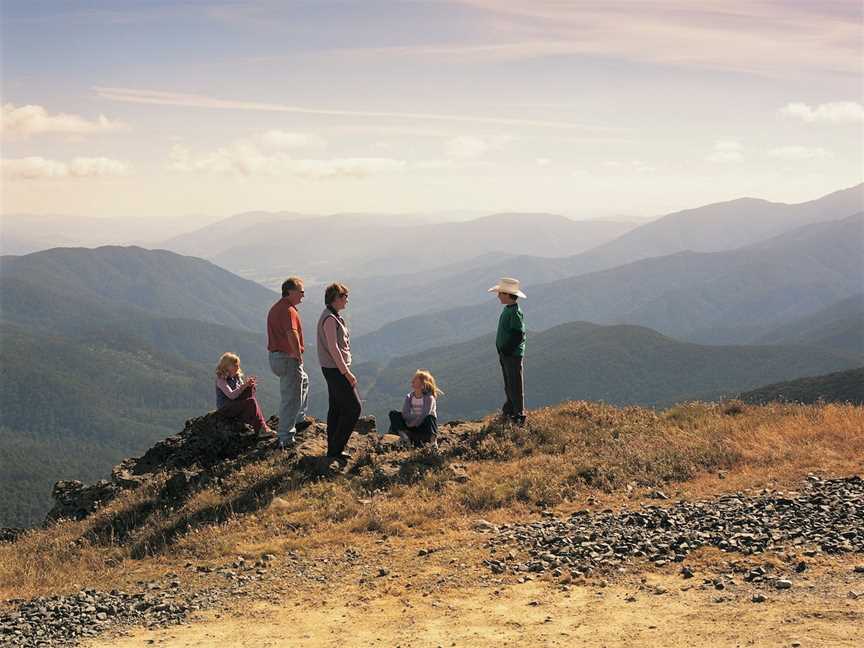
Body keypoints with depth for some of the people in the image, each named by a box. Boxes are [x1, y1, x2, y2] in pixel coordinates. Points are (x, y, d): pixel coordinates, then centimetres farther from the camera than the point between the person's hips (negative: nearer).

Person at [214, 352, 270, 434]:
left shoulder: (237, 377, 13)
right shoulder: (221, 379, -11)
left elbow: (244, 392, 11)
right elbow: (231, 395, -23)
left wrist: (249, 384, -9)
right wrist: (244, 385, -27)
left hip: (237, 405, 7)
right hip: (225, 409, -7)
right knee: (250, 401, -27)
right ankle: (261, 429, -27)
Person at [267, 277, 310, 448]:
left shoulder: (275, 308, 14)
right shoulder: (289, 310, -19)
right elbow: (292, 334, -32)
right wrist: (299, 355, -21)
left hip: (275, 356, 11)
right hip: (289, 358, -11)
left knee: (303, 380, 31)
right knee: (291, 398, -4)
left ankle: (299, 420, 37)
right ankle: (286, 437, 0)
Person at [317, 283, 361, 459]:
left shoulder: (333, 317, 14)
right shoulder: (330, 319, -17)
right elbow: (333, 348, -21)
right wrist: (346, 372, -21)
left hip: (334, 369, 10)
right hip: (335, 369, -10)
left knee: (336, 408, 13)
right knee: (353, 407, -7)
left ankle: (333, 449, 18)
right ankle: (336, 448, -4)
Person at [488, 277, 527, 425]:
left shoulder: (515, 312, -20)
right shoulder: (507, 309, 10)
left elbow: (518, 335, -24)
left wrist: (506, 350, -19)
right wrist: (501, 351, 15)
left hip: (513, 355, -10)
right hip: (505, 354, 10)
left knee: (515, 386, -3)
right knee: (508, 385, 18)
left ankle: (519, 416, 4)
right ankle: (509, 411, 29)